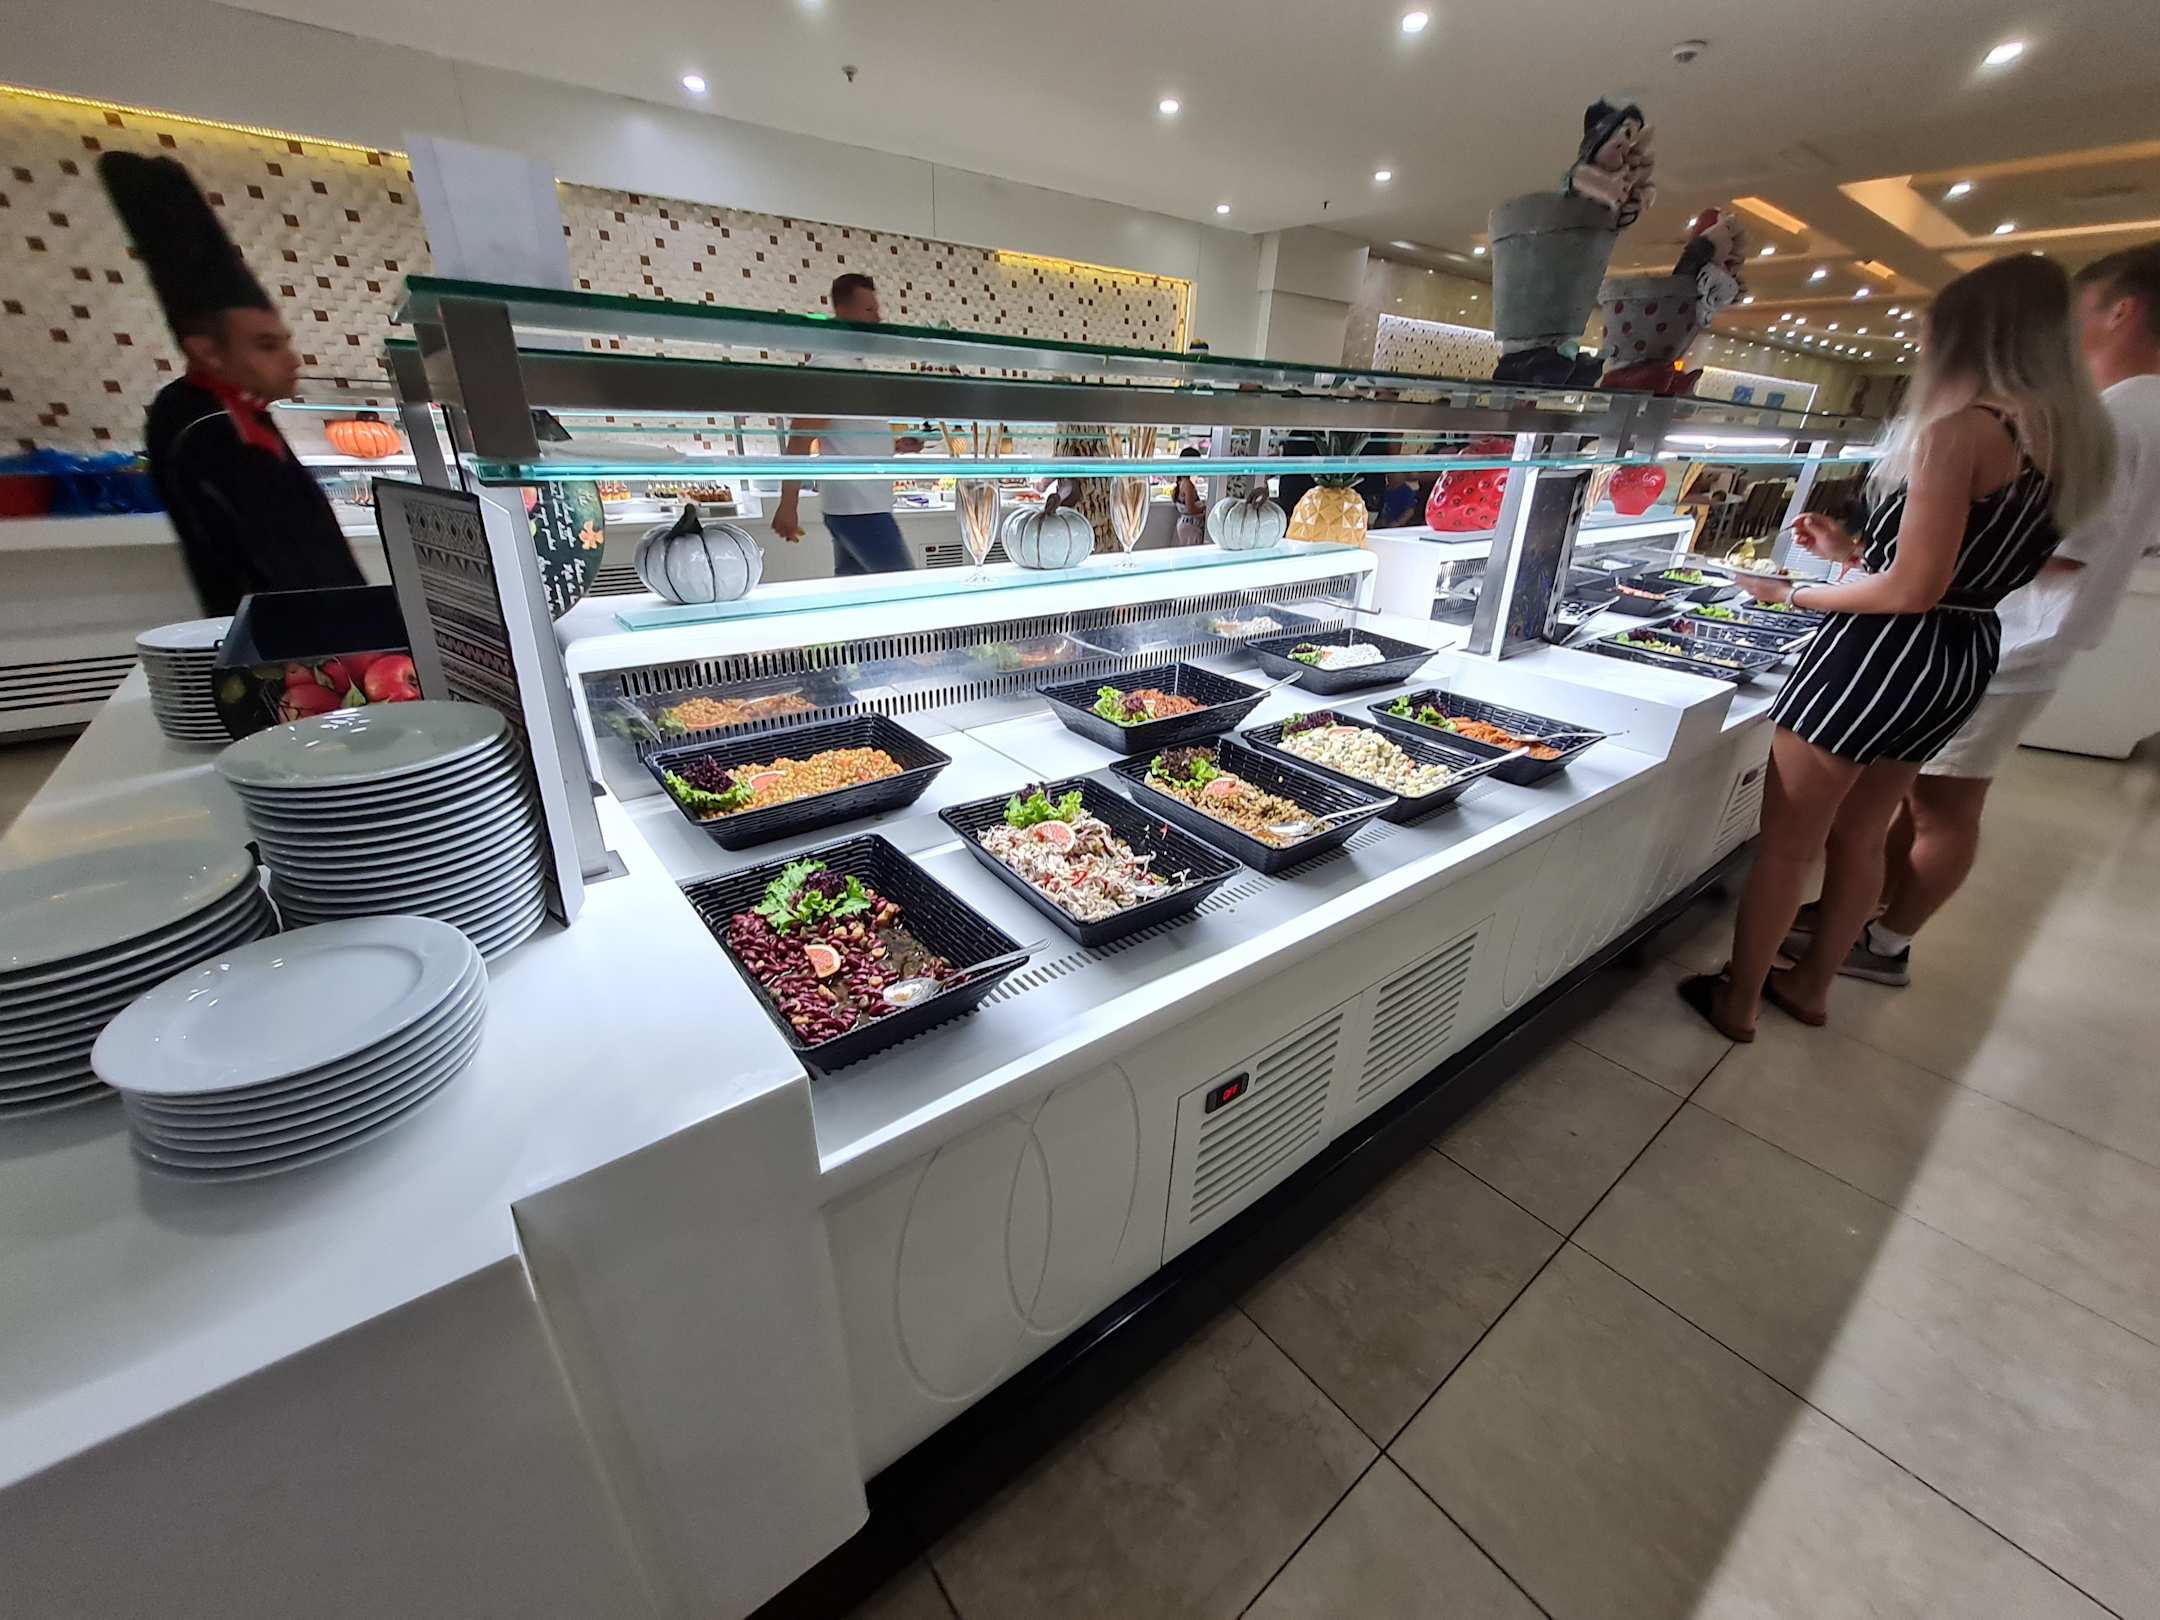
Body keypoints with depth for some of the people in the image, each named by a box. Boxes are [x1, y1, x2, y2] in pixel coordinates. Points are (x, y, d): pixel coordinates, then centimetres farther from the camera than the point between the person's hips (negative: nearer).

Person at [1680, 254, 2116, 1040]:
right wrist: (1853, 550, 18)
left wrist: (1795, 594, -7)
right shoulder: (2071, 436, 12)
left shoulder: (1962, 427, -16)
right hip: (1964, 660, 9)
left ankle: (1736, 1000, 13)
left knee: (1785, 844, 1)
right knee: (1859, 836, 20)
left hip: (1885, 652, -9)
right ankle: (1811, 985, 35)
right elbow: (1966, 563, 16)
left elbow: (1912, 590, -20)